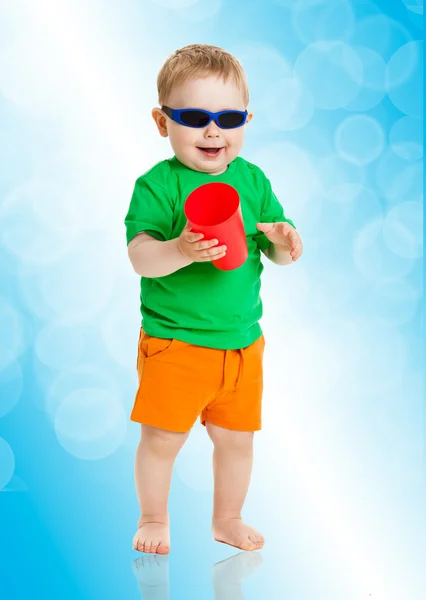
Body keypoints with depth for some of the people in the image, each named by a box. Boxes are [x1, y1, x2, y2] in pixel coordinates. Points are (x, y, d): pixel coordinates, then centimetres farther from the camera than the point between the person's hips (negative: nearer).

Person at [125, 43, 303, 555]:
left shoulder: (252, 179, 3)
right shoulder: (158, 184, -12)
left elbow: (277, 252, 7)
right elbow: (140, 257, -22)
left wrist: (283, 241, -16)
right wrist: (180, 250, -41)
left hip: (242, 340, 4)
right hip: (173, 340, -4)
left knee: (236, 437, 14)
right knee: (163, 437, 4)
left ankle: (227, 519, 36)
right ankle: (153, 518, 29)